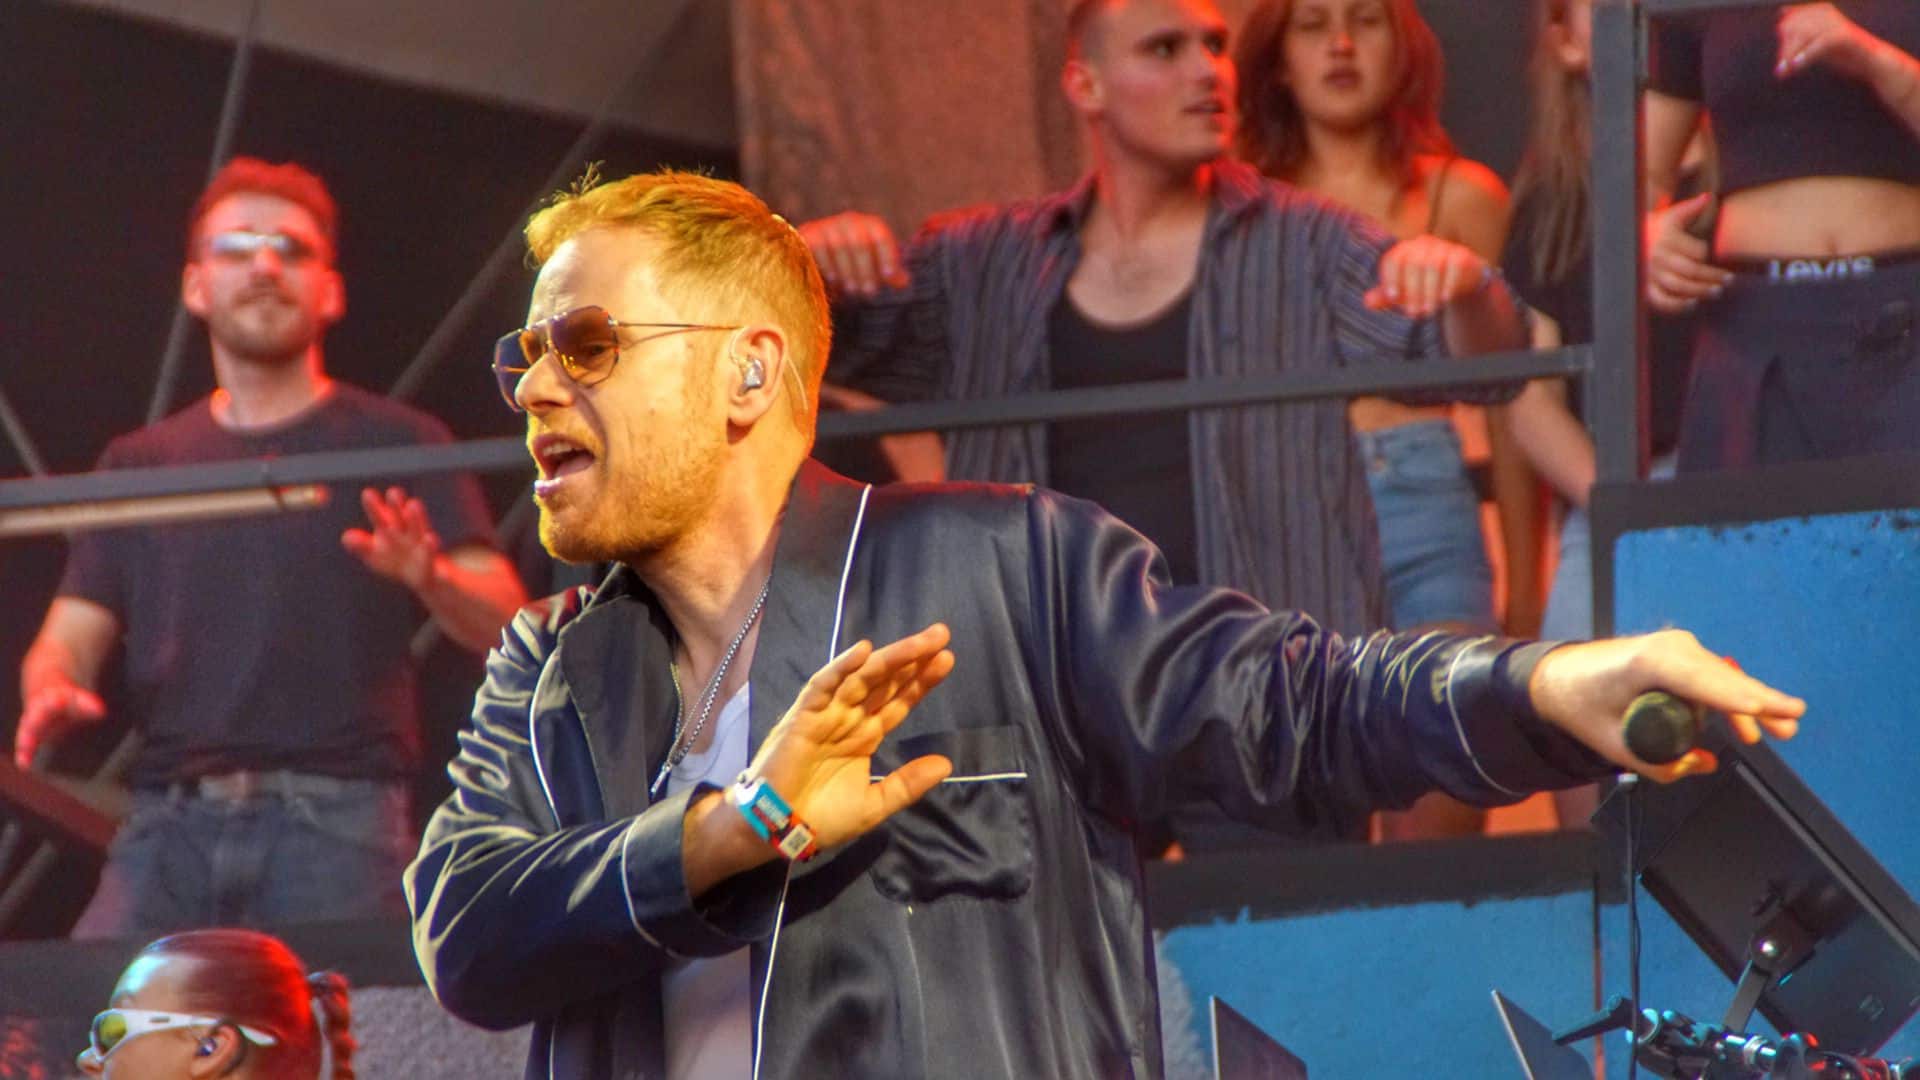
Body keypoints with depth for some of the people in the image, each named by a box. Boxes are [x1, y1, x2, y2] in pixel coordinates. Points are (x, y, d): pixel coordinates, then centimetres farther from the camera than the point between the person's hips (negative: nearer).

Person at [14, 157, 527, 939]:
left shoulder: (395, 446, 10)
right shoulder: (140, 465, 20)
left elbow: (504, 626, 1)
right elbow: (71, 635, 16)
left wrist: (429, 579, -21)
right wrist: (51, 692, -7)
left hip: (338, 822, -2)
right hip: (170, 823, 3)